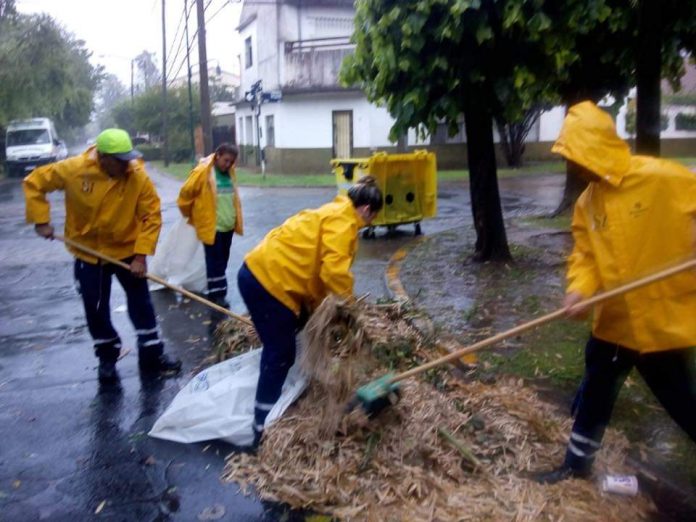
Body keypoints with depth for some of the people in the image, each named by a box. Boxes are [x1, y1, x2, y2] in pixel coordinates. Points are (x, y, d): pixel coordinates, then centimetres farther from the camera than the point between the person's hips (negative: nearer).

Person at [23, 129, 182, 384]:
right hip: (88, 252, 1)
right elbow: (34, 182, -5)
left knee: (141, 303, 4)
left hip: (127, 250, 0)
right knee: (95, 308, 8)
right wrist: (41, 220, -11)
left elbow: (151, 216, -17)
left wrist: (141, 254, -22)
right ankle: (107, 358, 26)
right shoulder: (73, 169, -18)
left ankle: (152, 356, 16)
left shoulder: (139, 177, -20)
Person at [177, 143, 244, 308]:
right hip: (211, 226, -7)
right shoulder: (202, 172, -14)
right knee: (215, 261, -2)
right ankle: (216, 294, 5)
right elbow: (185, 194, -9)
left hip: (228, 225, 7)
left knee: (223, 260, 16)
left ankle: (219, 290, 29)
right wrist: (191, 215, 4)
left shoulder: (229, 172, 7)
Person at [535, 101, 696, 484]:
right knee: (595, 392, 17)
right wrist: (579, 289, -16)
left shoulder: (662, 178, -17)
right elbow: (585, 254, 2)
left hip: (663, 318, -6)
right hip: (614, 319, 6)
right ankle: (578, 463, 36)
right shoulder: (587, 202, 2)